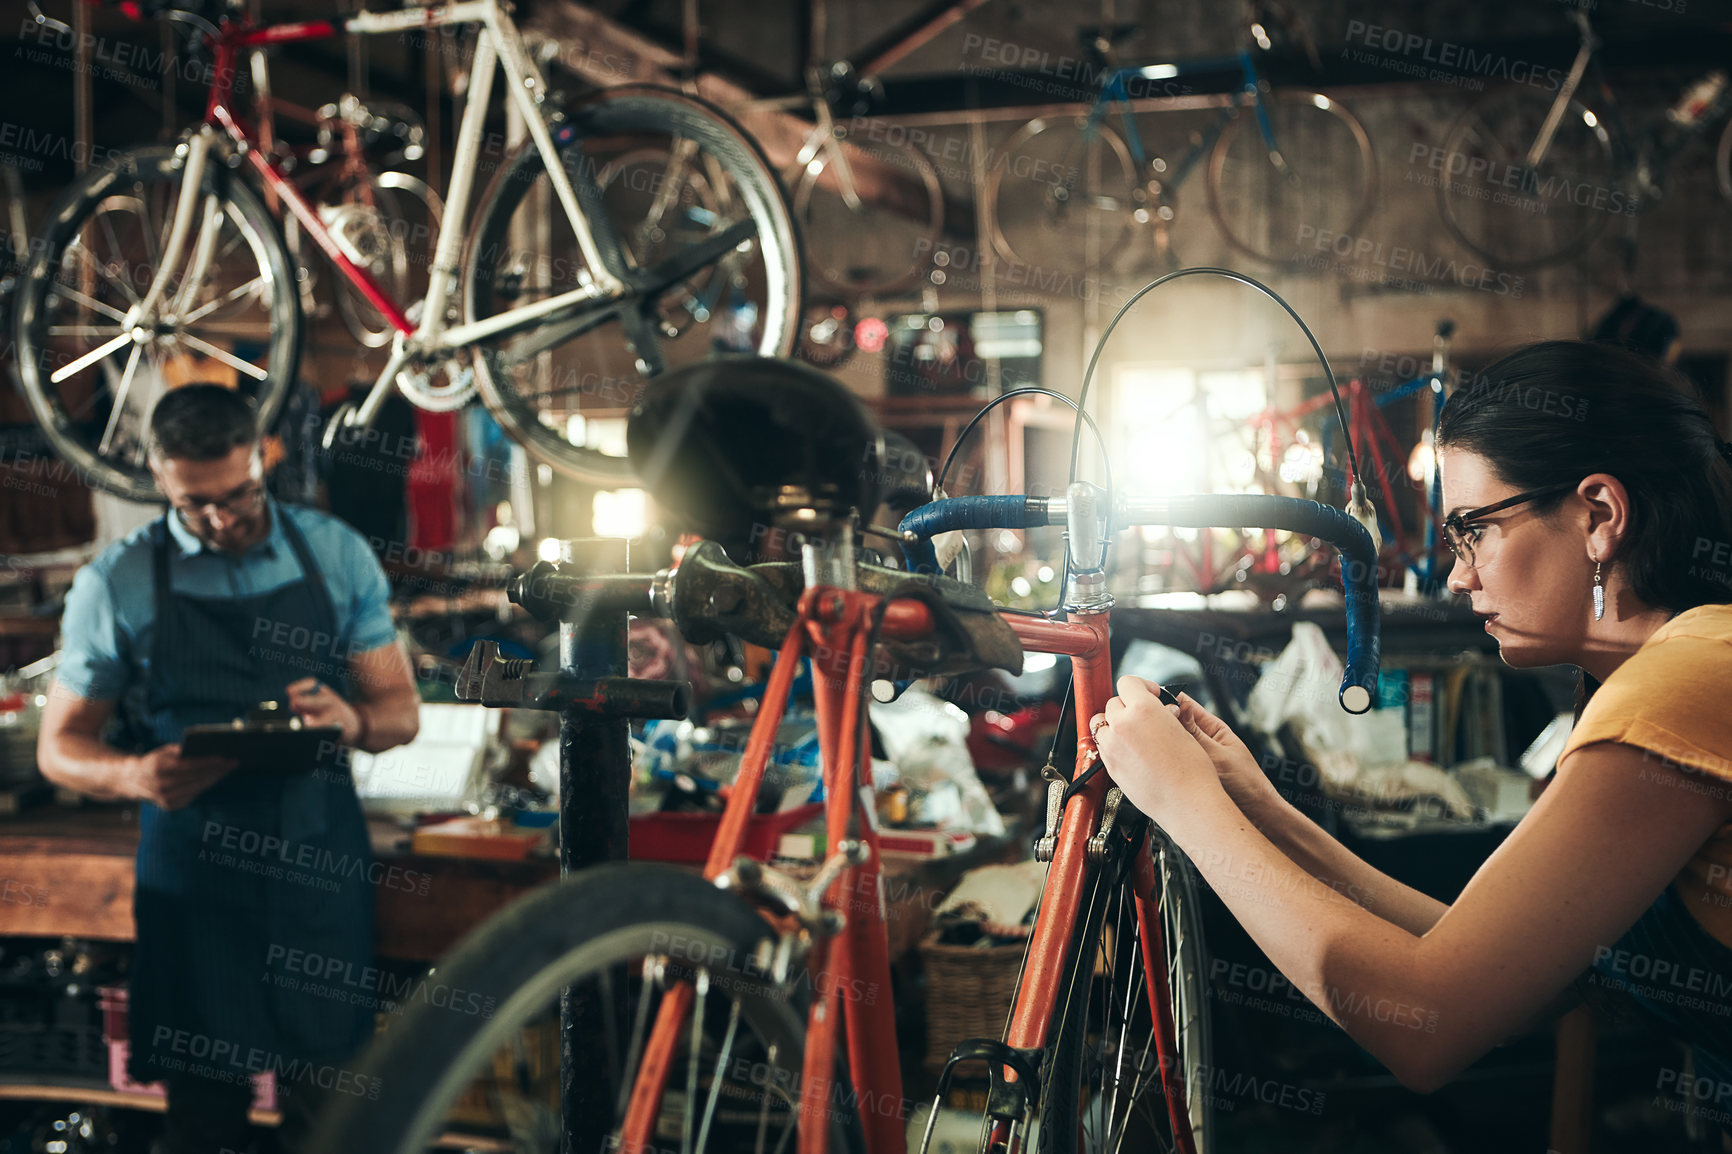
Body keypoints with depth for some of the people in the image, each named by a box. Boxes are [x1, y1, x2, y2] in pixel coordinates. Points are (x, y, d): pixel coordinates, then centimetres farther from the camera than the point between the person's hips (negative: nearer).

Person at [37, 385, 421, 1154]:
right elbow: (60, 748, 3)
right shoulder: (116, 584, -1)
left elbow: (401, 711, 7)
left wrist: (350, 720, -18)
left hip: (319, 866, 1)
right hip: (193, 878, -1)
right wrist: (138, 776, -19)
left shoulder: (338, 555, 3)